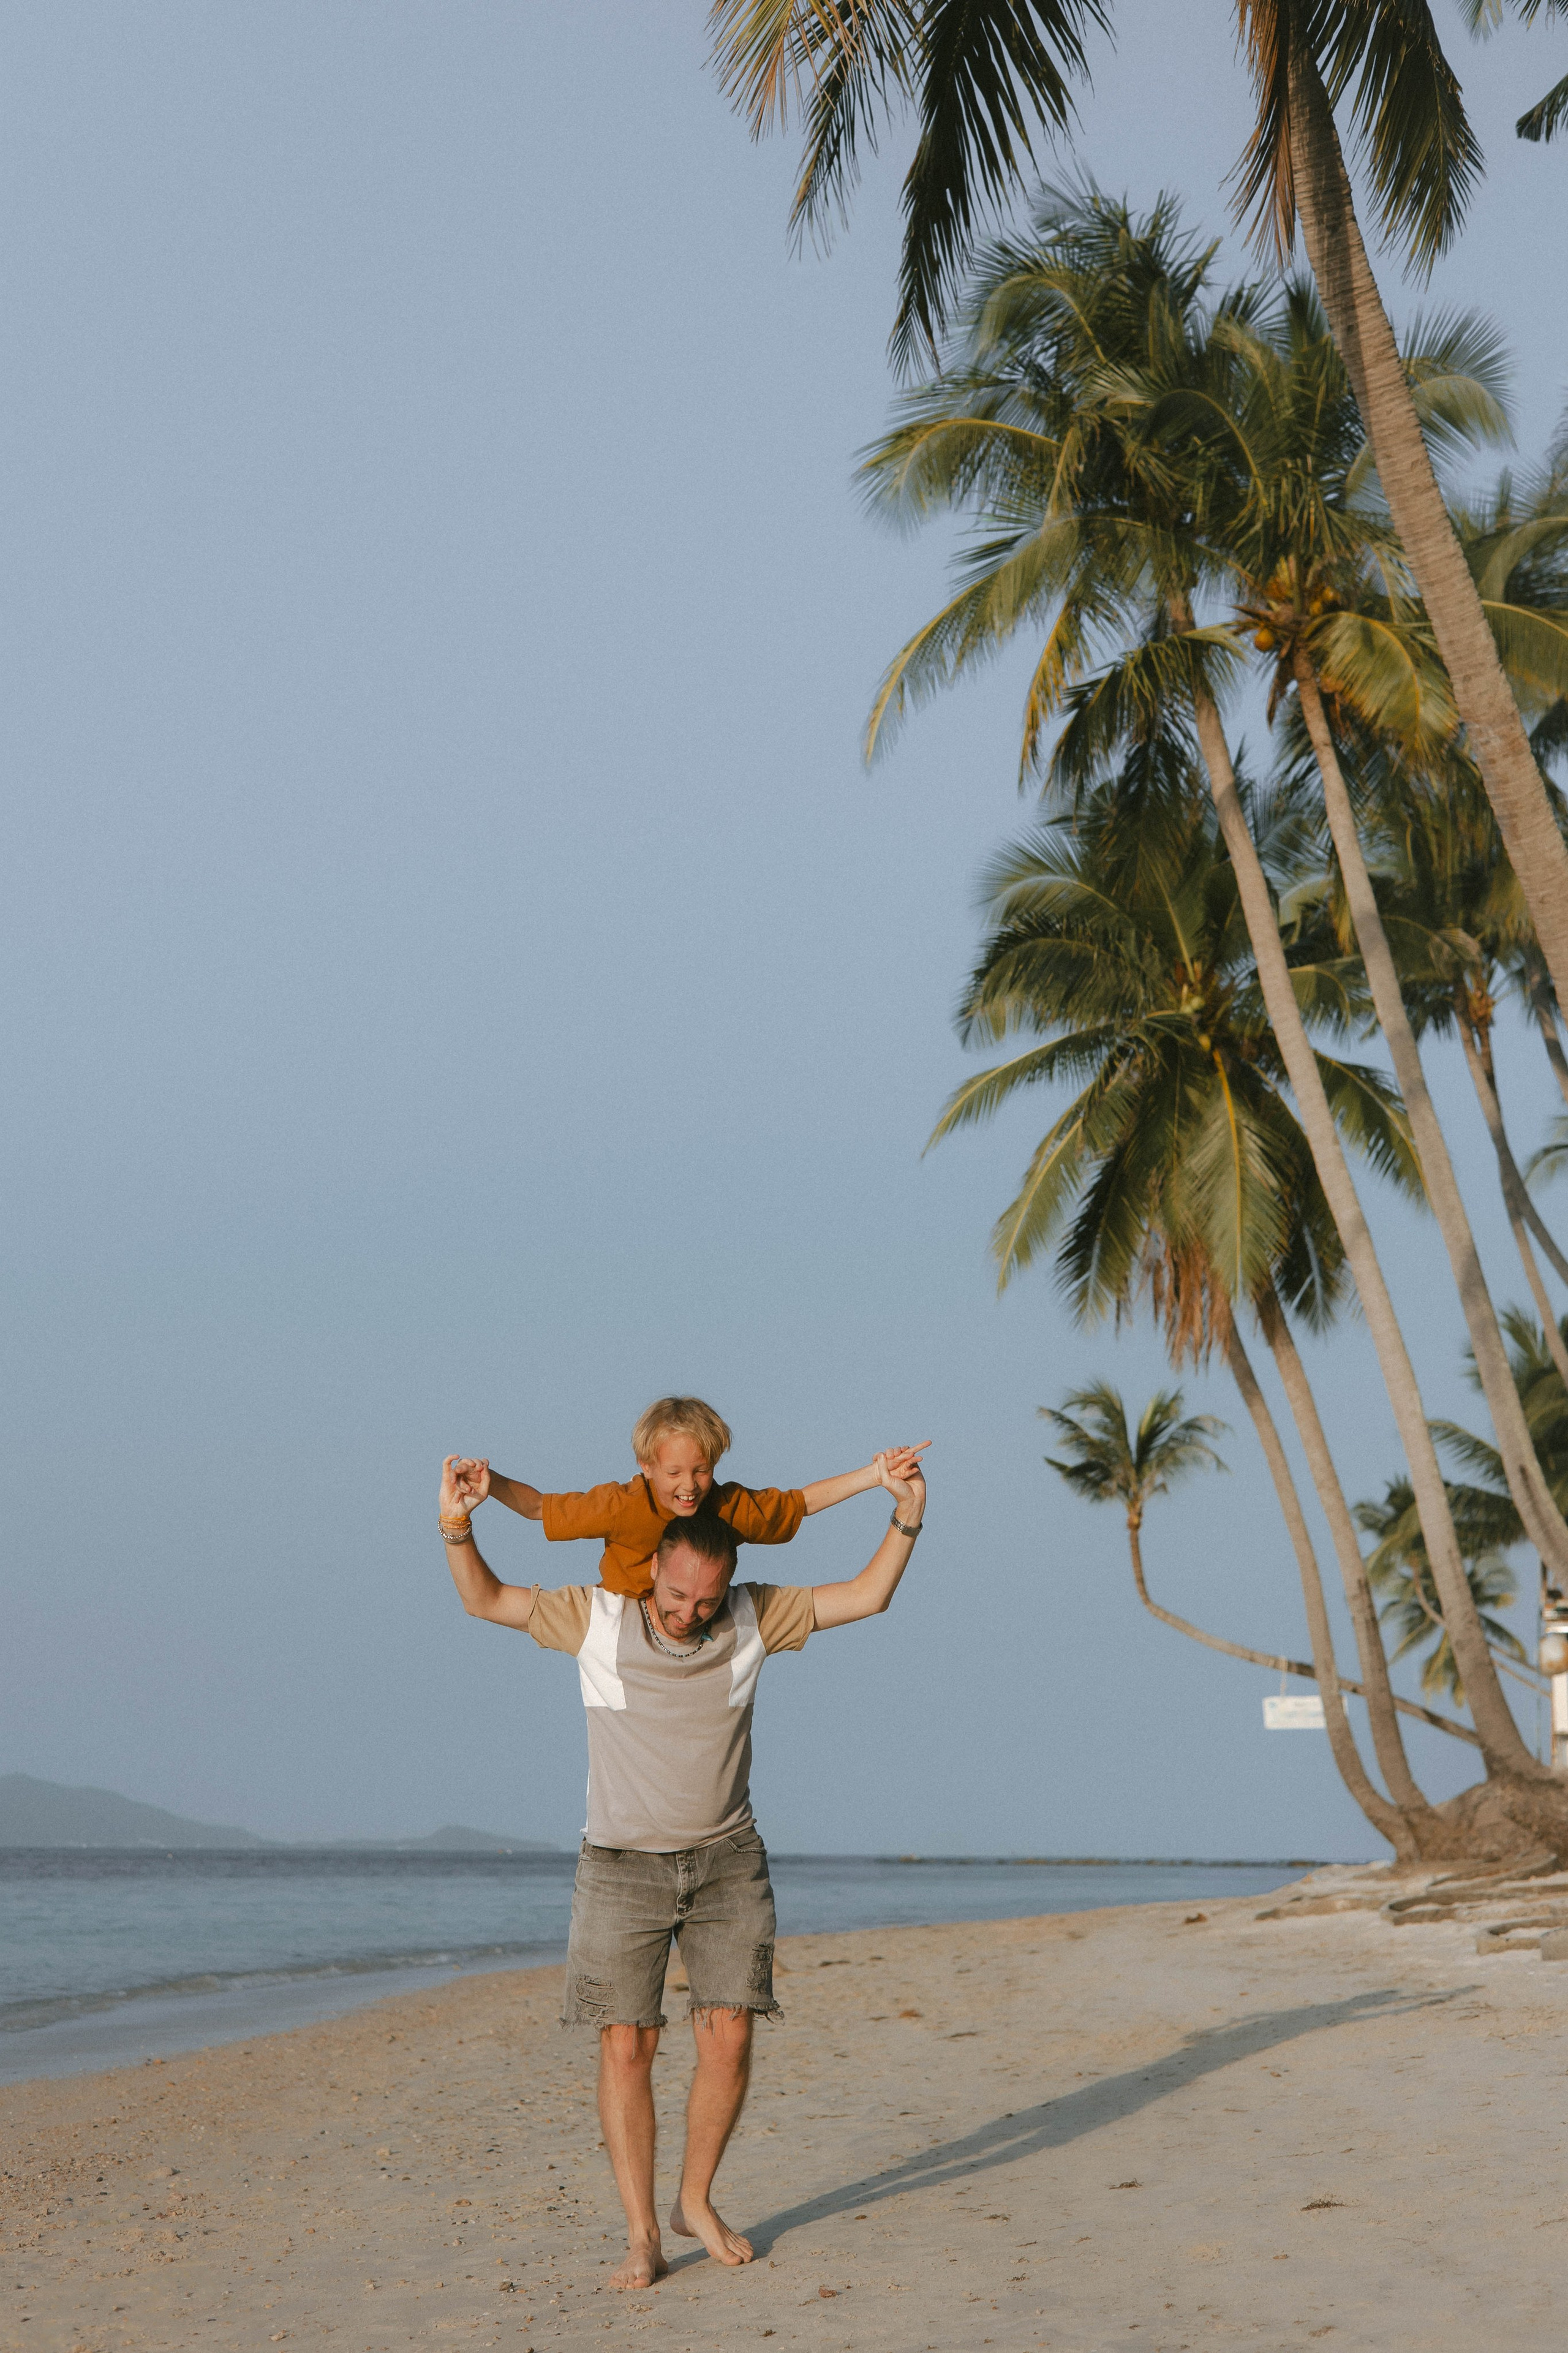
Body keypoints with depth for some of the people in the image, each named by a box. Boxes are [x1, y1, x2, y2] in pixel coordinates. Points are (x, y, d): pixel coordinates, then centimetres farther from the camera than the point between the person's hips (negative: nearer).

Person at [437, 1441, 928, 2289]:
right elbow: (486, 1601, -6)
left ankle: (696, 2202, 17)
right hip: (623, 1866, -2)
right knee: (626, 2046, -7)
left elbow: (865, 1597, -2)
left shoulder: (752, 1616, -4)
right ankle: (641, 2236, 0)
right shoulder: (597, 1616, -9)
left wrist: (906, 1515, -15)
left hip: (726, 1862, 2)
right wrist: (457, 1528, -25)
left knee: (729, 2038, -4)